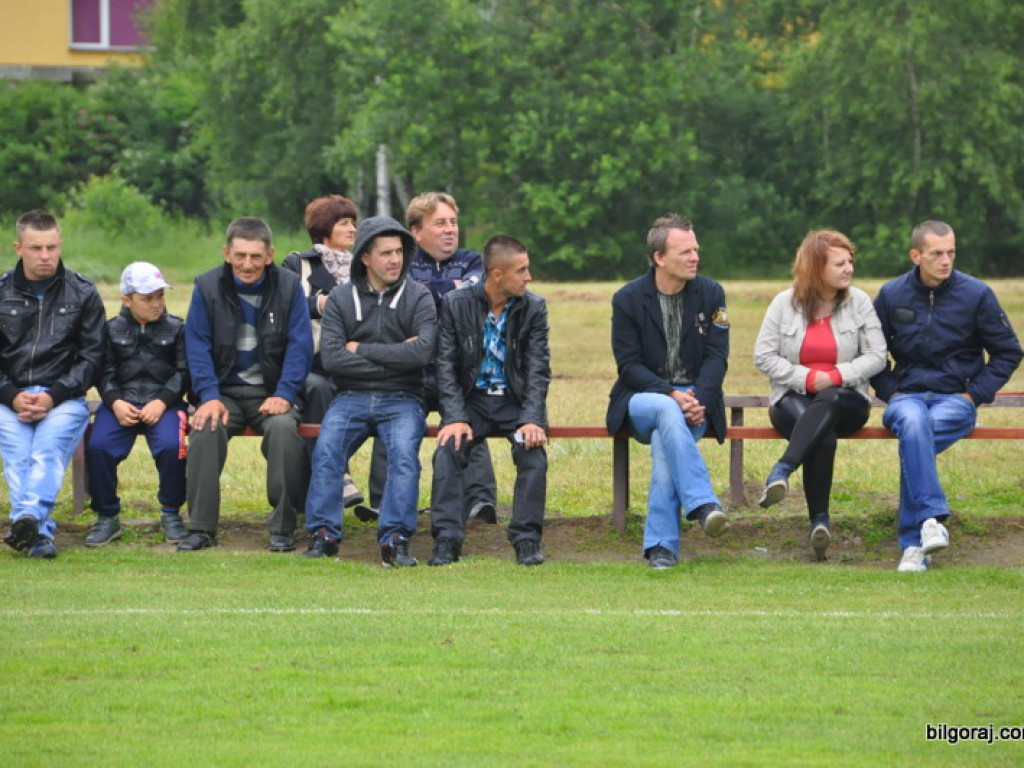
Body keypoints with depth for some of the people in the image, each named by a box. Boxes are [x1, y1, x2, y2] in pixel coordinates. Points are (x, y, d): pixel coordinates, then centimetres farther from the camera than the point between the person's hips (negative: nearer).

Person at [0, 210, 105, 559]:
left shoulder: (82, 292, 9)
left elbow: (91, 356, 5)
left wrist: (53, 396, -10)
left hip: (64, 398, -1)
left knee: (48, 447, -32)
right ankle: (39, 533, -43)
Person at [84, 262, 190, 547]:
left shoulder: (176, 329, 10)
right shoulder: (112, 330, 13)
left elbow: (183, 372, 3)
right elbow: (105, 372, 7)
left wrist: (162, 402, -12)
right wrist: (115, 402, -12)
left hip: (163, 402, -1)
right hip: (122, 403, 1)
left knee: (171, 446, -31)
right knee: (97, 447, -26)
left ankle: (171, 514, -9)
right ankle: (107, 517, -9)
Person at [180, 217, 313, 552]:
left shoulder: (289, 286, 0)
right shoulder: (208, 286, 2)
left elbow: (300, 345, -3)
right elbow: (197, 345, -1)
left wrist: (284, 395, -16)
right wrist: (209, 396, -15)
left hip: (273, 391, -1)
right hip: (226, 390, 1)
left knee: (283, 427, -33)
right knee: (205, 428, -30)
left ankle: (283, 529, -23)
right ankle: (200, 528, -23)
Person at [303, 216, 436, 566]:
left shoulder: (417, 297, 5)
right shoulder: (341, 298, 7)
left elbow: (421, 352, -11)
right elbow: (331, 357, -7)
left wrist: (361, 349, -7)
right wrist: (393, 357, -9)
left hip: (402, 398, -1)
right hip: (352, 396, 1)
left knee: (404, 453, -29)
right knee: (326, 449, -26)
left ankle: (395, 540, -31)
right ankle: (323, 535, -24)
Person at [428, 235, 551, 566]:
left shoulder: (534, 308, -1)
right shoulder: (456, 304, -2)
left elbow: (538, 369, -5)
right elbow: (447, 366, -4)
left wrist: (531, 419, -20)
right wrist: (456, 418, -18)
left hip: (516, 401, 0)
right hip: (472, 399, 0)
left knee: (533, 450, -28)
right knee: (449, 449, -27)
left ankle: (527, 539, -20)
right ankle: (446, 541, -23)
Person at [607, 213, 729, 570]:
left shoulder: (711, 294, 5)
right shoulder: (628, 299, 0)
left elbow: (716, 357, 0)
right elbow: (629, 365, -6)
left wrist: (699, 401, -18)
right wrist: (671, 395, -21)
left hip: (695, 398, 1)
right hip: (642, 399, -1)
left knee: (664, 441, -32)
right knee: (666, 411, -38)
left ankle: (661, 544, -31)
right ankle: (703, 504, -47)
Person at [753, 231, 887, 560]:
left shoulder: (859, 302, 4)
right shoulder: (785, 304, 3)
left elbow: (876, 357, -1)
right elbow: (763, 357, -1)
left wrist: (836, 377, -15)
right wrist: (808, 378, -12)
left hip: (845, 399, 0)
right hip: (793, 398, 0)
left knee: (827, 403, -39)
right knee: (823, 432, -36)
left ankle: (782, 471, -54)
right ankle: (819, 519, -41)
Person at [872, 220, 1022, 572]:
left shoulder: (976, 294, 1)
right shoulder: (891, 295, 7)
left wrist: (975, 394, -2)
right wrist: (889, 391, 3)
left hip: (956, 399, -1)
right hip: (907, 395, 1)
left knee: (915, 440, -34)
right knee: (913, 422, -37)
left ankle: (913, 544, -33)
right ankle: (931, 519, -45)